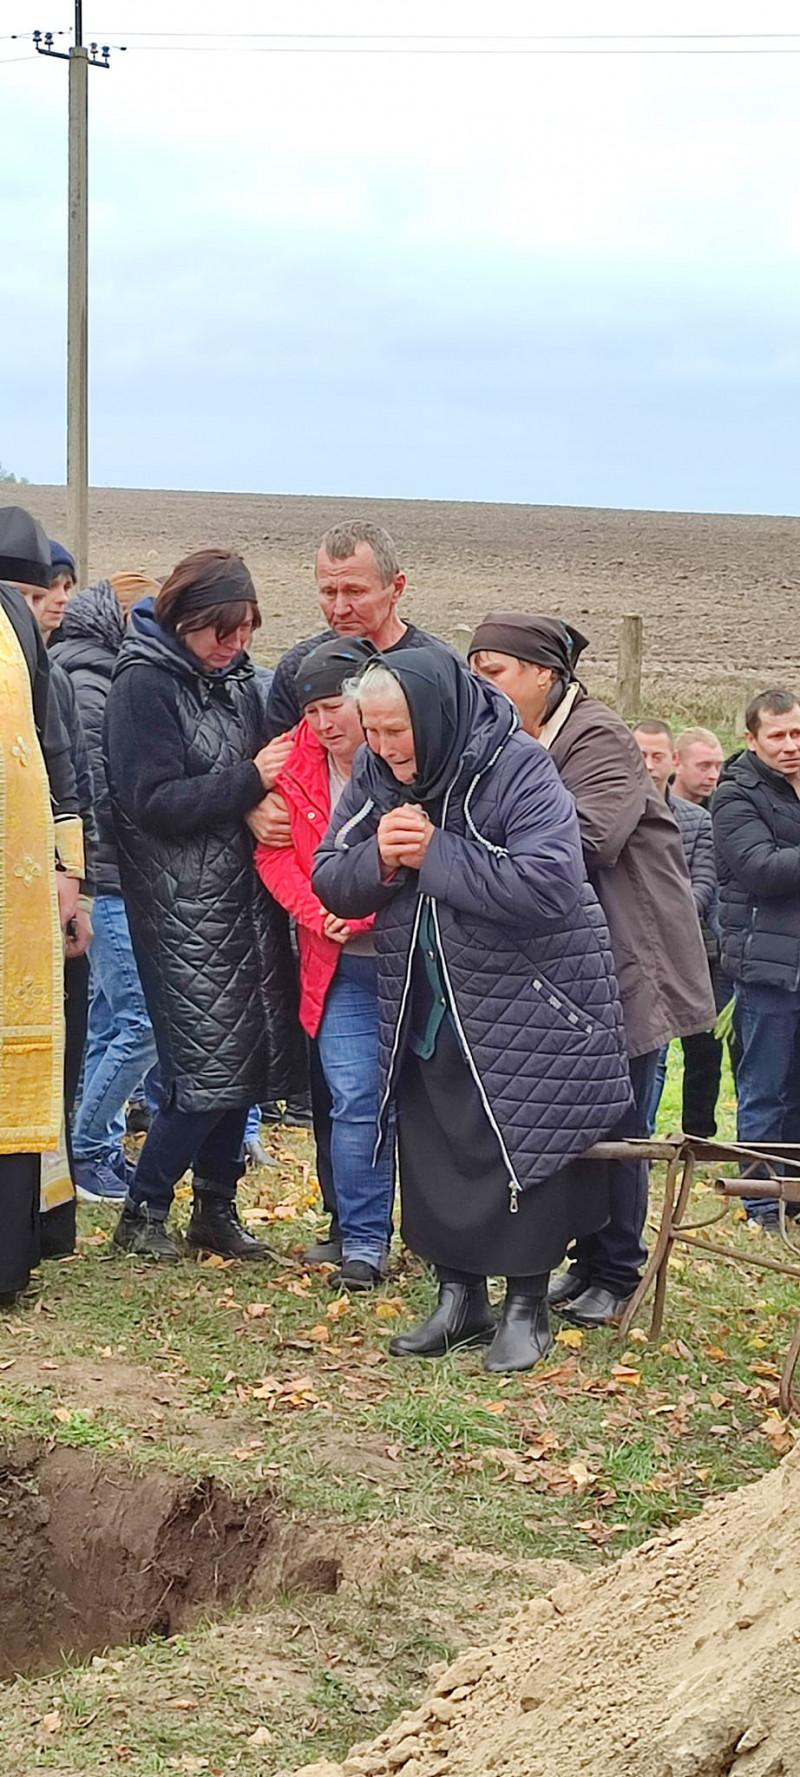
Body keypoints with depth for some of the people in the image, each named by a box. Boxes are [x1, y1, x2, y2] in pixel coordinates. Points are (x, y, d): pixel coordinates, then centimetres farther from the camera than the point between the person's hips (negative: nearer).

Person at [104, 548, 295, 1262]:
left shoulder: (235, 676, 11)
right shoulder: (145, 683, -11)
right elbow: (153, 801, -17)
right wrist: (248, 781, -20)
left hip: (242, 891, 7)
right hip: (180, 902, -7)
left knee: (248, 1059, 7)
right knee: (208, 1067, -8)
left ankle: (217, 1210, 19)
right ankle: (143, 1211, 7)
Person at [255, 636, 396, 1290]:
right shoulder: (296, 765, 4)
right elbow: (274, 853, 7)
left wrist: (362, 912, -16)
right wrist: (320, 915, -9)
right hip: (342, 967, 3)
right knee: (356, 1102, -4)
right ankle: (364, 1243, 3)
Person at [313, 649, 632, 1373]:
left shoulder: (519, 770, -20)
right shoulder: (374, 775, -1)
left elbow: (548, 885, -33)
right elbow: (330, 881, 2)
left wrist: (434, 854, -26)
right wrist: (381, 858, -21)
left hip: (528, 1007, -6)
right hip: (427, 1008, 6)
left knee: (524, 1151, -2)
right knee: (433, 1152, 8)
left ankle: (527, 1307, 11)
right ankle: (460, 1298, 22)